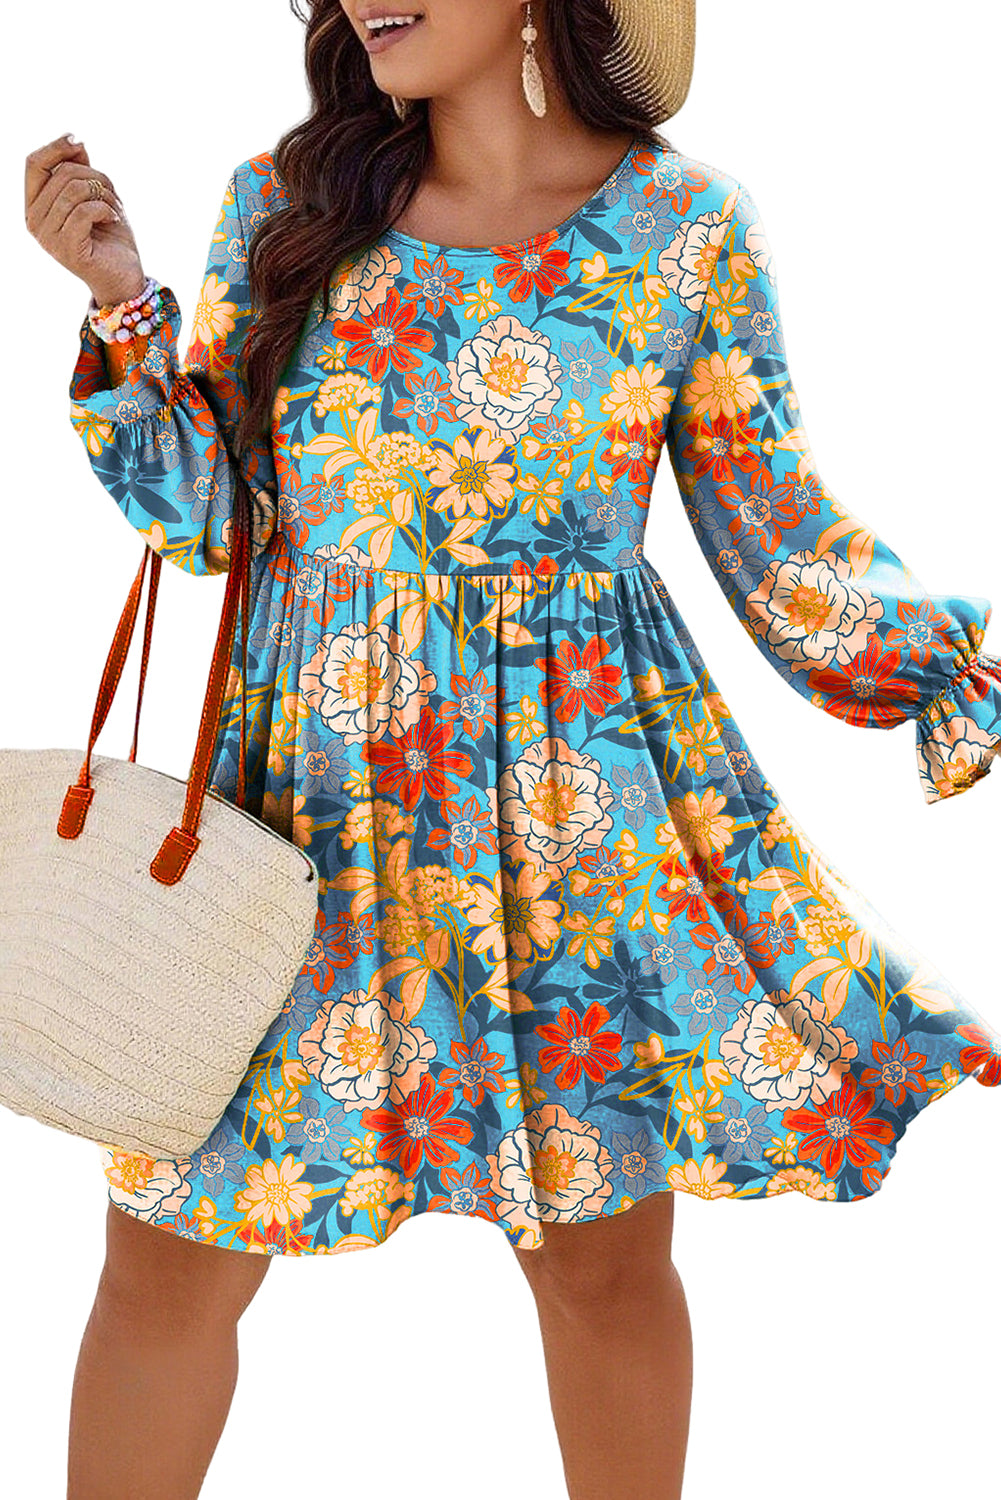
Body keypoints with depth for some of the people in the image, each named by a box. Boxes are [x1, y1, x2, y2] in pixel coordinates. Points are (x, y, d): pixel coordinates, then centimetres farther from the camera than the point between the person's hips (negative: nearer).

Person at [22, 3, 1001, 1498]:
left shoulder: (687, 226, -2)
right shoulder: (284, 203, 3)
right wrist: (123, 301, -6)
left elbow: (787, 548, 3)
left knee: (605, 1252, 10)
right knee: (169, 1252, 4)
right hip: (305, 787, 2)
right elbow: (208, 515, 5)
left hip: (579, 798, -1)